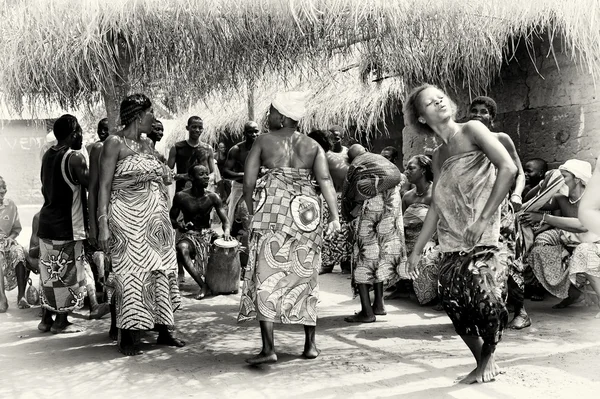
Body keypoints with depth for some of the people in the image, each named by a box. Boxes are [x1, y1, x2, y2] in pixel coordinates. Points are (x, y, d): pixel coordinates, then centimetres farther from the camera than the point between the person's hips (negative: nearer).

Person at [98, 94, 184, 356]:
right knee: (130, 274, -4)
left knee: (161, 272, 6)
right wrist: (103, 224, -17)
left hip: (155, 217, 7)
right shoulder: (115, 143, -5)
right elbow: (105, 185, -11)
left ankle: (163, 330, 14)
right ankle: (127, 337, 5)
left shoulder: (147, 145, 15)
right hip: (127, 219, -7)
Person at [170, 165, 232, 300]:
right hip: (189, 234, -2)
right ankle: (203, 285, -38)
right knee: (182, 248, -38)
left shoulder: (212, 197, -1)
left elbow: (225, 220, 0)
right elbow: (171, 219, 5)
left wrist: (226, 232, -23)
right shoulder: (181, 196, -5)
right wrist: (178, 224, -20)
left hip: (208, 234, 2)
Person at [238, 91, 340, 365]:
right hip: (306, 213, 3)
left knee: (266, 277, -2)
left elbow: (248, 182, -2)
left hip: (272, 211, -3)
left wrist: (252, 211, 10)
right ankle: (310, 344, 18)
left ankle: (268, 348, -10)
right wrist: (335, 216, -8)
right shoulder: (313, 146, 10)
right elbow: (325, 180, -3)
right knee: (305, 277, 13)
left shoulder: (263, 141, 4)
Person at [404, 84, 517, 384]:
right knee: (454, 300, 0)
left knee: (484, 297, -15)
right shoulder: (438, 155, 16)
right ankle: (482, 364, 20)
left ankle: (488, 358, 13)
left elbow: (508, 168, -13)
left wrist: (484, 218, -17)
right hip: (451, 244, 6)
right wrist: (417, 249, 16)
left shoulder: (472, 130, -1)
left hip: (481, 238, -6)